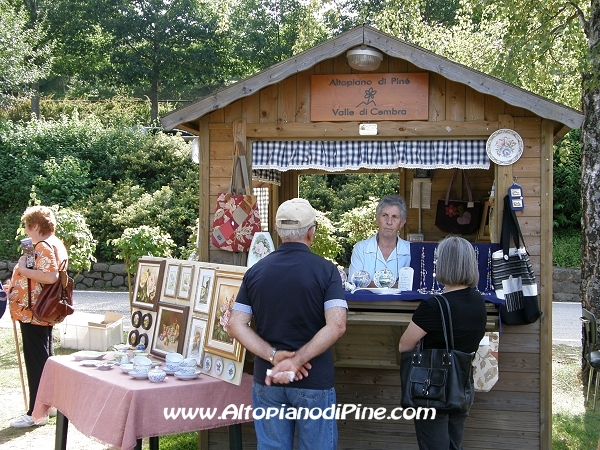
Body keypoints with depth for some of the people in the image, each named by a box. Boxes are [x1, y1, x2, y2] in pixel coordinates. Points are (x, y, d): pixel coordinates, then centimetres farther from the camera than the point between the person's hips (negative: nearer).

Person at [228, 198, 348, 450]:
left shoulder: (255, 272, 2)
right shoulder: (325, 270, -8)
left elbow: (236, 325, -3)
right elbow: (336, 326, -20)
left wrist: (274, 356, -11)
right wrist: (297, 361, -20)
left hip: (267, 381, 3)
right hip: (314, 382, -3)